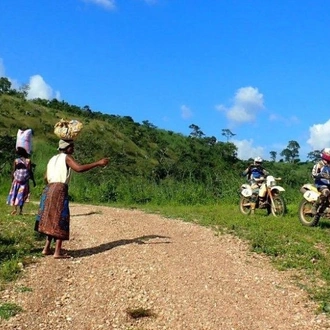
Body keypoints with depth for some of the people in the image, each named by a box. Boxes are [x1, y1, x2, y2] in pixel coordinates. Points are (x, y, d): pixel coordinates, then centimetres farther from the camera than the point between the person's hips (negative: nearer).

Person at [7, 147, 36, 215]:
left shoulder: (16, 160, -1)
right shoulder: (28, 160, -3)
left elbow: (13, 171, 2)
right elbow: (30, 171, -4)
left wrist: (12, 180, 12)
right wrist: (33, 181, 4)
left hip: (17, 180, 0)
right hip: (25, 181, 0)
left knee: (14, 194, 8)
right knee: (22, 195, 8)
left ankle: (14, 208, -6)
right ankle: (20, 210, 3)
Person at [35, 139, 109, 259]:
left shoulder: (53, 159, 21)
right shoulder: (66, 157, -2)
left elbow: (46, 177, 22)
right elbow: (79, 168, -19)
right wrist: (98, 163, -18)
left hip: (48, 190, 8)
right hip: (59, 190, -8)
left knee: (51, 219, 15)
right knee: (60, 220, -6)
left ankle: (47, 248, 17)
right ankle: (58, 252, -7)